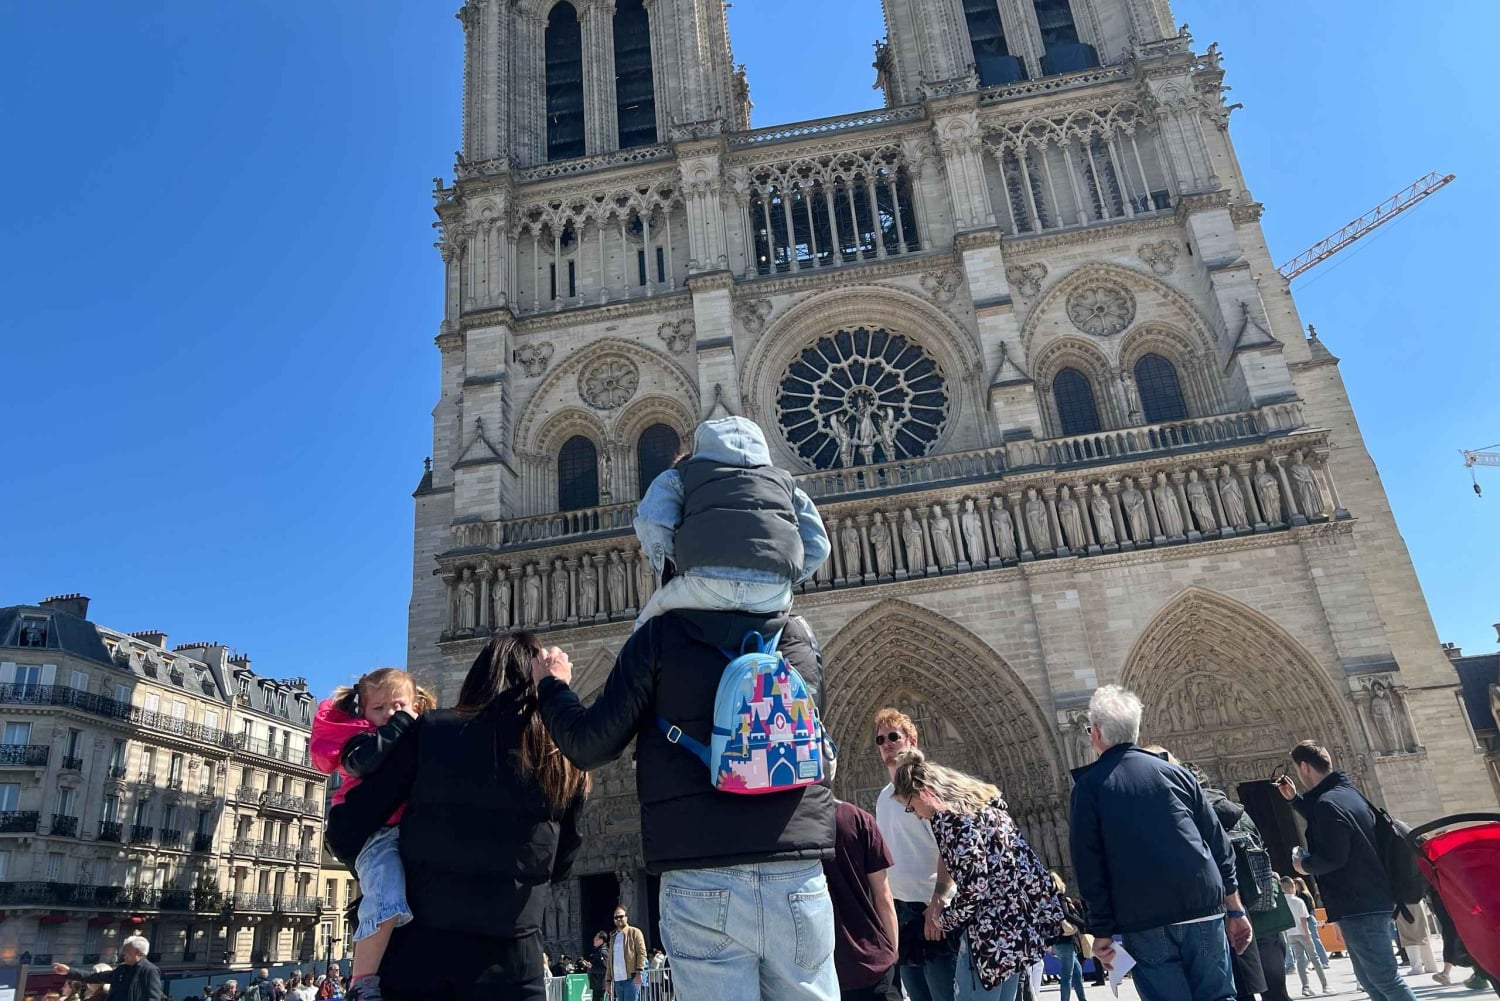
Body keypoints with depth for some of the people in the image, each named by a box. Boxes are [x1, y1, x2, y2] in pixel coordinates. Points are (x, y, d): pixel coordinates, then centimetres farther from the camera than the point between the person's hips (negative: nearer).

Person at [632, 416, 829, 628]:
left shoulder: (682, 474, 28)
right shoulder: (783, 479, 35)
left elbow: (652, 523, 9)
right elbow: (817, 547, 23)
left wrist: (671, 575, 23)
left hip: (708, 580, -2)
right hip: (773, 590, 2)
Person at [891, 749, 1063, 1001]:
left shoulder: (948, 818, -14)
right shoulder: (983, 801, 14)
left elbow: (973, 887, -18)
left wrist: (945, 920, -1)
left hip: (993, 934, -9)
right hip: (1026, 922, 9)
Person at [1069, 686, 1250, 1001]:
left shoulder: (1089, 786, 1)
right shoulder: (1175, 773, 9)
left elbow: (1088, 865, -3)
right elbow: (1218, 843, 10)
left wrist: (1101, 930, 1)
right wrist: (1234, 909, 15)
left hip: (1142, 922, -2)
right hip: (1204, 912, 3)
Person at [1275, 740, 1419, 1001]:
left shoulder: (1327, 802, -19)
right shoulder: (1345, 791, 13)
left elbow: (1333, 858, -25)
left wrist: (1305, 865, -7)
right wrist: (1294, 799, 28)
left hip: (1357, 906, -11)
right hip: (1370, 900, 11)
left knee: (1385, 978, -8)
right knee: (1369, 978, 16)